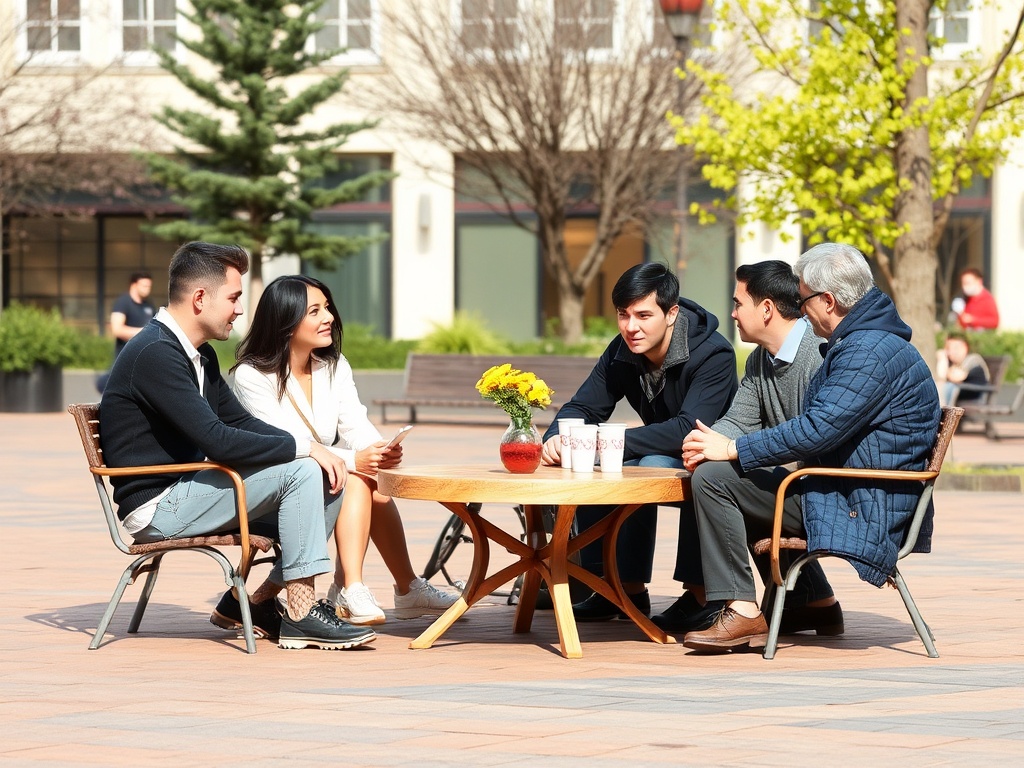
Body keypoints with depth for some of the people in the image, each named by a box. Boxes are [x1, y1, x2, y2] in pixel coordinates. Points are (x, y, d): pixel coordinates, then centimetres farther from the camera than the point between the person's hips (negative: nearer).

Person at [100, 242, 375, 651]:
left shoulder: (200, 355, 12)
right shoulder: (155, 354, -21)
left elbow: (239, 421, 16)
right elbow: (217, 442, -27)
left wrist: (311, 448, -1)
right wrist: (304, 447, -19)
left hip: (184, 492, 10)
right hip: (155, 508, -10)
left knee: (329, 482, 3)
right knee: (300, 472, -20)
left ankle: (256, 603, 6)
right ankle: (301, 615, -15)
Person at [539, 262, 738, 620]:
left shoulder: (714, 355, -25)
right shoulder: (621, 353, -4)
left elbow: (689, 430, -35)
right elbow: (583, 406, -4)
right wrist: (557, 438, -28)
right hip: (662, 456, 7)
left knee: (650, 467, -34)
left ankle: (630, 586, -23)